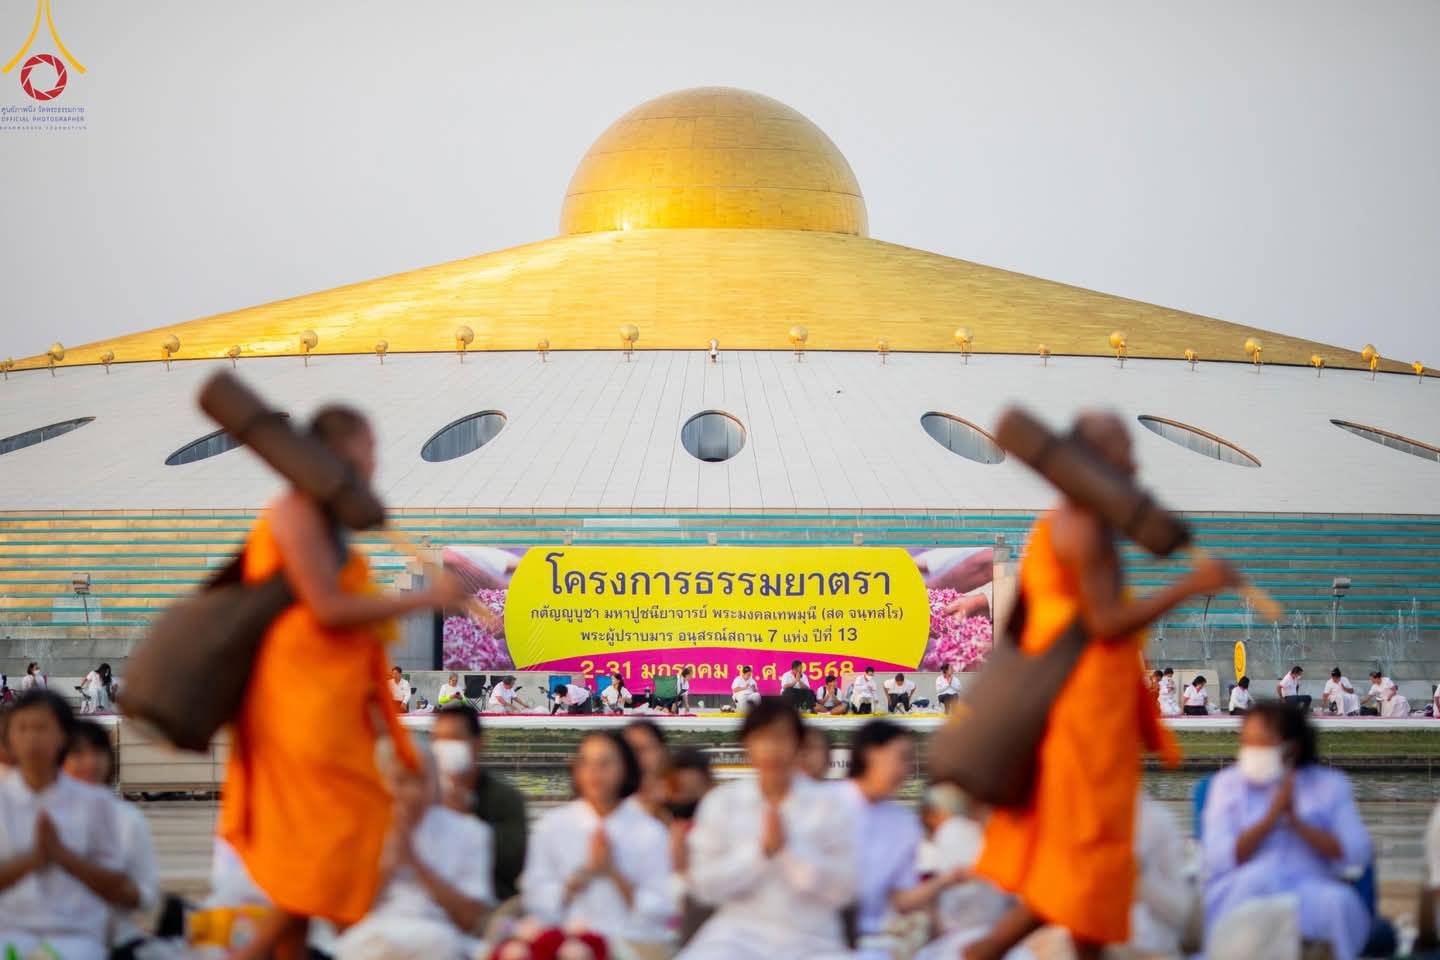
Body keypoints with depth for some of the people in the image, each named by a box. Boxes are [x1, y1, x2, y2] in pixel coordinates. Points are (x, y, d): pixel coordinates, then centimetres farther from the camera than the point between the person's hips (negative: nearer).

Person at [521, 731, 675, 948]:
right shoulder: (552, 826, 6)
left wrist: (614, 873, -10)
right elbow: (538, 904, 2)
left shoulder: (650, 832, 3)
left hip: (634, 944, 0)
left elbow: (660, 911, 1)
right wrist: (586, 873, -10)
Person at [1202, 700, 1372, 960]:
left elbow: (1356, 854, 0)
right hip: (1240, 897, 0)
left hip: (1307, 898, 1)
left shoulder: (1330, 784, 13)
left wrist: (1297, 823, -9)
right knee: (1259, 876, -36)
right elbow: (1217, 859, -1)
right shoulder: (1227, 783, 13)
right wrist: (1271, 818, -11)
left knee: (1339, 901, -34)